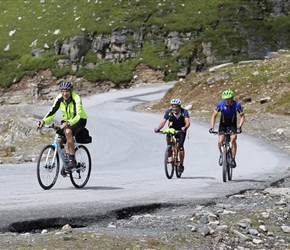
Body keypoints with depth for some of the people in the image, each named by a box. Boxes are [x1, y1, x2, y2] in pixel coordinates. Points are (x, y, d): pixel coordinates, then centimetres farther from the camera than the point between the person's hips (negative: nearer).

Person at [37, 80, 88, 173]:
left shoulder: (76, 99, -29)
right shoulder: (59, 98, -15)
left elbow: (77, 115, -38)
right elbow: (52, 112, -16)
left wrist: (68, 123, -56)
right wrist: (44, 121, -33)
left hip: (80, 120, -5)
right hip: (67, 121, 5)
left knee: (68, 132, -35)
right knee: (59, 141, -14)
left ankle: (72, 160, -29)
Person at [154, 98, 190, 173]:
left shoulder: (184, 112, -27)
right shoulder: (169, 112, -21)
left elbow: (188, 122, -39)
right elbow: (163, 121, -28)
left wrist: (185, 127, -60)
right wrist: (158, 128, -47)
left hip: (181, 130, -2)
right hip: (172, 128, 2)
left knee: (180, 146, -17)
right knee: (168, 136, -32)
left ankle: (181, 164, -1)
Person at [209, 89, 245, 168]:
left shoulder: (237, 105, -25)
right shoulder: (220, 104, -23)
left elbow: (242, 116, -15)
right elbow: (214, 116, -13)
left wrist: (239, 127, -29)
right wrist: (212, 127, -24)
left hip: (232, 123, -1)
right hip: (223, 123, 1)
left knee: (233, 140, -22)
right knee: (220, 141, -15)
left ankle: (233, 158, -10)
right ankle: (221, 154, 14)